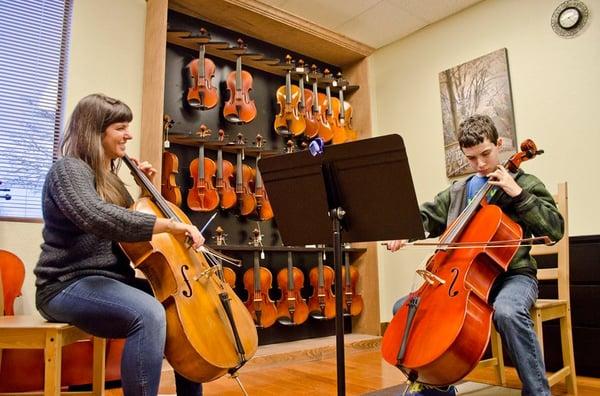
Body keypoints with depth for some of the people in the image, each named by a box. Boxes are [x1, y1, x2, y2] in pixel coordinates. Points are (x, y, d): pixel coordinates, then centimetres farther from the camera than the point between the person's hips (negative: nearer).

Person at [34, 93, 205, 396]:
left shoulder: (109, 177, 16)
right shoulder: (69, 169, -12)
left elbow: (126, 222, 22)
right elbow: (97, 217, -33)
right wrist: (171, 225, -34)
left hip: (113, 281, 9)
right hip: (70, 286, -9)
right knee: (149, 314, -34)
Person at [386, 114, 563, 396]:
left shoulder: (524, 184, 1)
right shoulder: (457, 192, 13)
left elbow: (554, 230, -8)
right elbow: (426, 217, 12)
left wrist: (518, 193, -17)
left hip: (512, 275, -4)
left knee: (507, 311, -40)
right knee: (403, 308, -6)